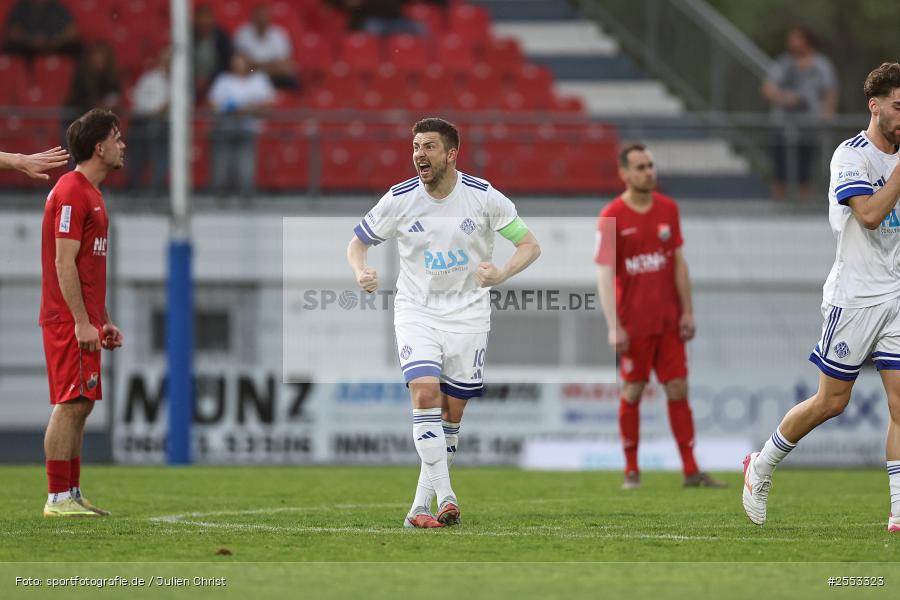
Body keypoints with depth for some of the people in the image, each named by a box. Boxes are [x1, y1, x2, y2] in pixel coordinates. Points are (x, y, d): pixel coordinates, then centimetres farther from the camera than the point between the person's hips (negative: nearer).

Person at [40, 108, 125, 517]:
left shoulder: (90, 193, 18)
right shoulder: (72, 193, -14)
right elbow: (64, 262, -19)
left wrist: (104, 321, 21)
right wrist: (83, 322, -21)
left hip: (83, 321, 10)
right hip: (69, 320, -10)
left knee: (79, 406, 10)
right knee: (71, 404, -10)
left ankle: (72, 495, 13)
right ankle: (58, 498, -10)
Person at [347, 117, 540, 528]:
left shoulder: (483, 197, -9)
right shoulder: (399, 199, -6)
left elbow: (530, 244, -4)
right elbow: (358, 243, 7)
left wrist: (501, 274, -24)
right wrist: (361, 274, -16)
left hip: (468, 315, 1)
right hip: (416, 311, -1)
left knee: (451, 414, 3)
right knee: (425, 393, -22)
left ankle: (420, 507, 13)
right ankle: (445, 498, -24)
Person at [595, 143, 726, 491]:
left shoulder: (668, 209, 6)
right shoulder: (611, 217, -8)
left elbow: (679, 263, 10)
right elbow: (604, 274, -11)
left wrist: (687, 312, 4)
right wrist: (613, 327, -17)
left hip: (668, 321, 4)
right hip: (633, 324, -4)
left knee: (678, 390, 1)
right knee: (632, 393, 2)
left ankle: (691, 471, 2)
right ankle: (631, 471, 11)